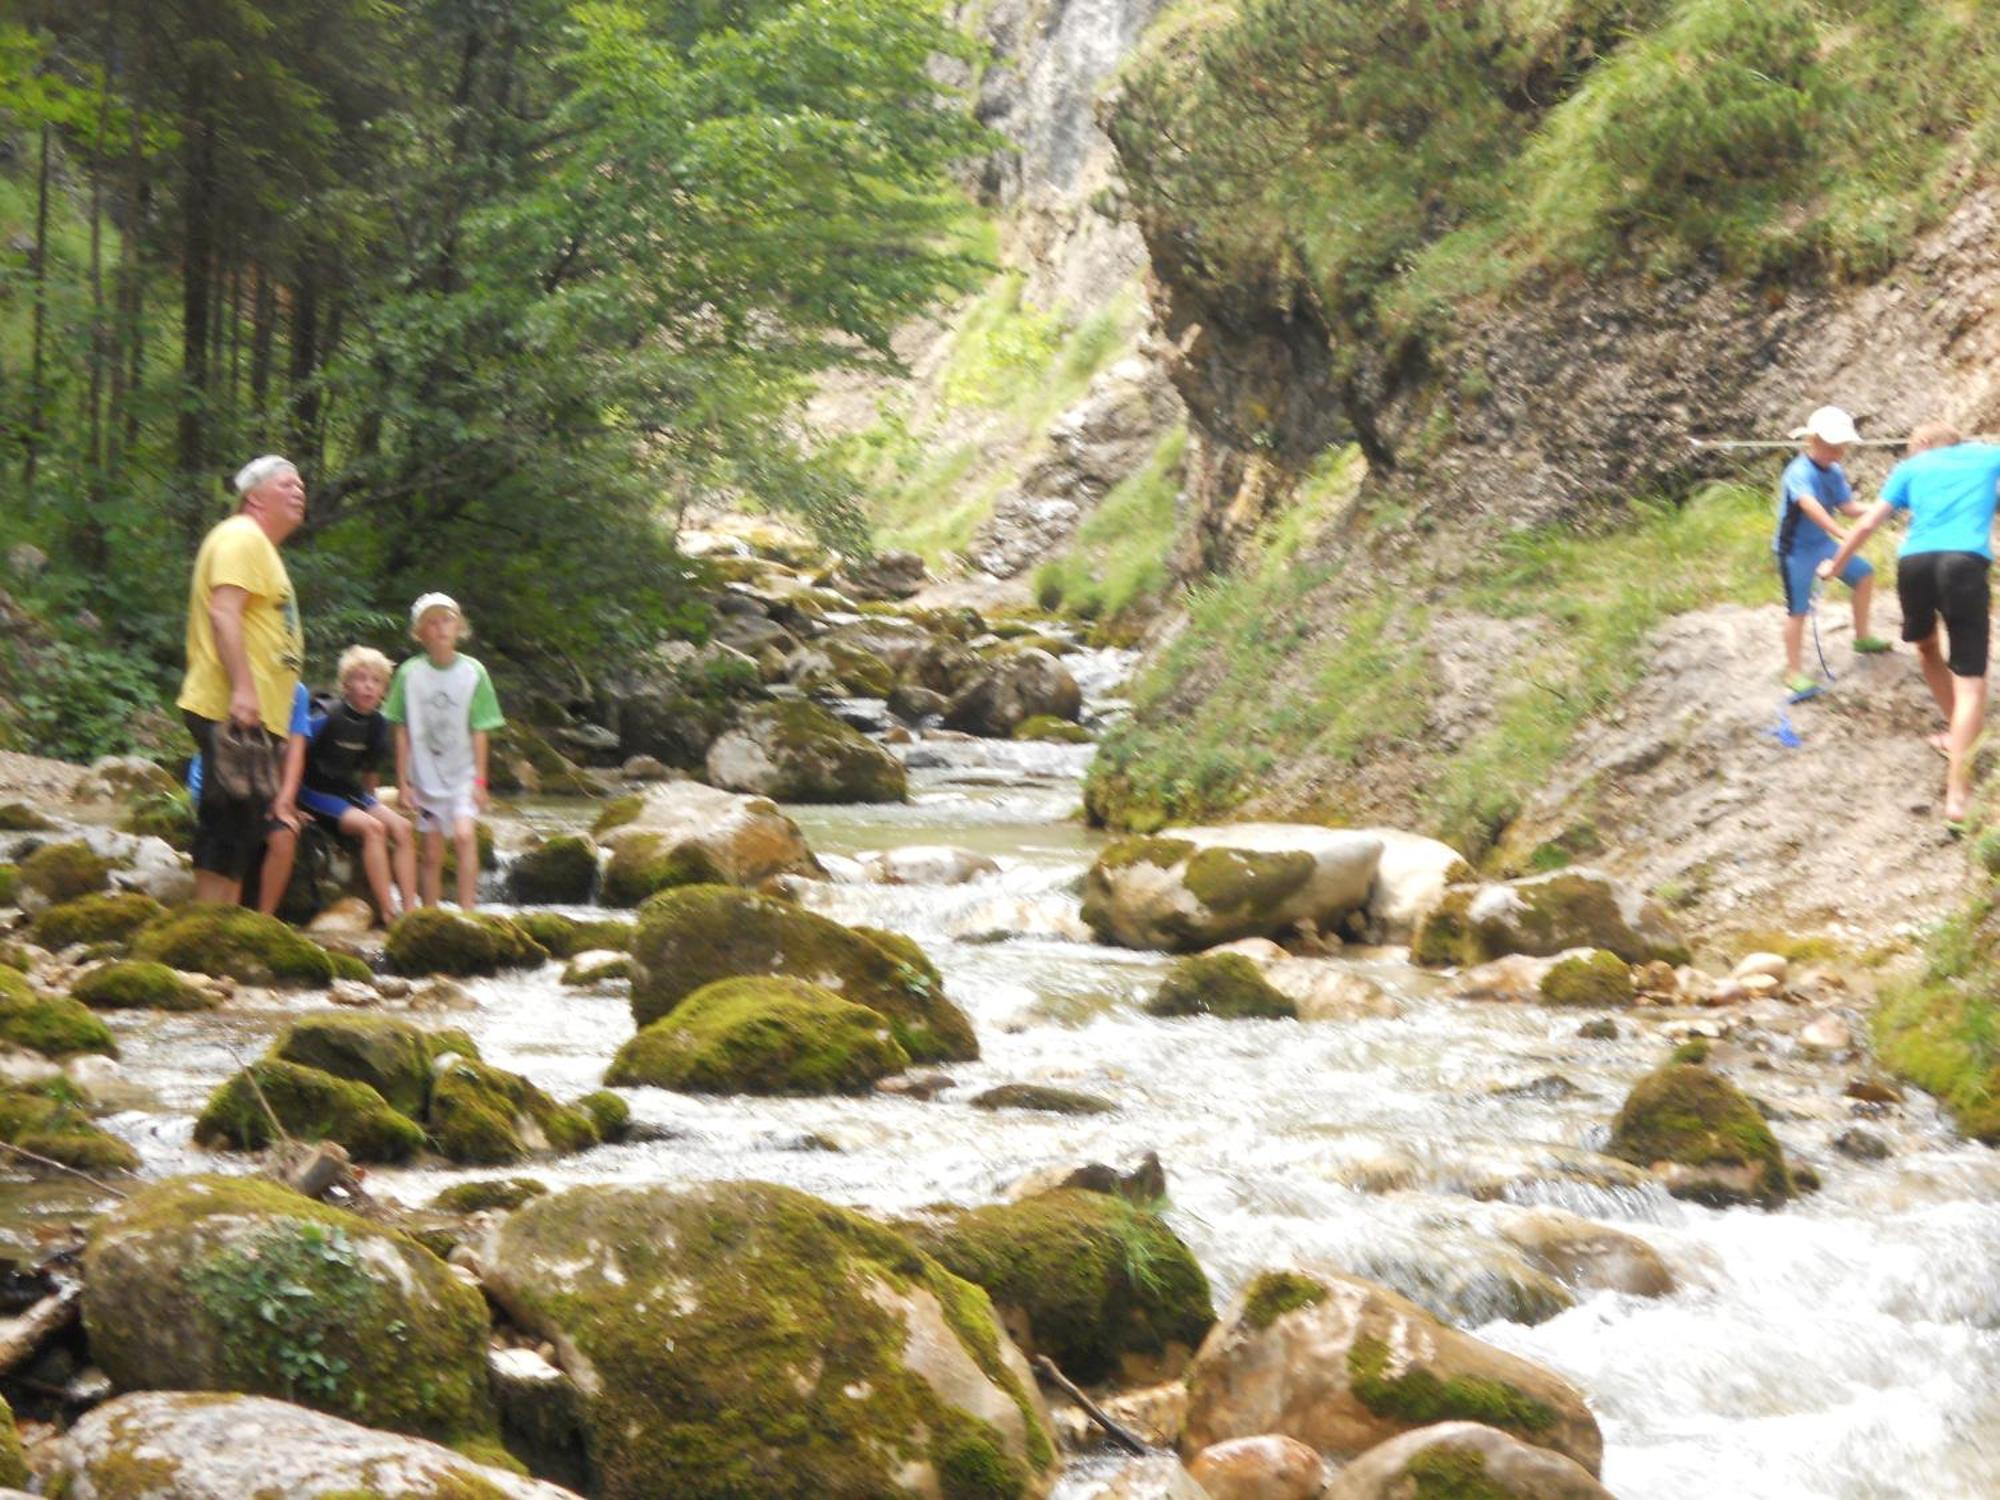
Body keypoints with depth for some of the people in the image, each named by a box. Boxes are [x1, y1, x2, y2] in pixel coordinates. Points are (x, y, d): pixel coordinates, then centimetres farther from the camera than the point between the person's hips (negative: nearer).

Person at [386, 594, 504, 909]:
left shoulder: (472, 673, -5)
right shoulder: (410, 674, -3)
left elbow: (479, 732, -3)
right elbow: (402, 733, 1)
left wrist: (480, 780, -7)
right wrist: (402, 782, 0)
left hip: (462, 776, -1)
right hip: (425, 777, 2)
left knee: (465, 835, -21)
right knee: (432, 855, 6)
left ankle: (467, 912, -22)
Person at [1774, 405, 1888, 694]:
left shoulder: (1835, 473, 1)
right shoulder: (1800, 473, -27)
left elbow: (1848, 507, 2)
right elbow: (1810, 506, -43)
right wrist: (1843, 535, -52)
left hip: (1823, 543, 9)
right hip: (1796, 550, -9)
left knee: (1864, 574, 15)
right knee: (1798, 610, -4)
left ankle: (1862, 637, 33)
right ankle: (1794, 673, 6)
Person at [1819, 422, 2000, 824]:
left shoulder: (1910, 467, 23)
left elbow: (1868, 523, 22)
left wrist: (1835, 566, 34)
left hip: (1914, 562, 3)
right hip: (1965, 562, -3)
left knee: (1928, 646, 33)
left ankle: (1957, 734, 43)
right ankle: (1957, 792, -17)